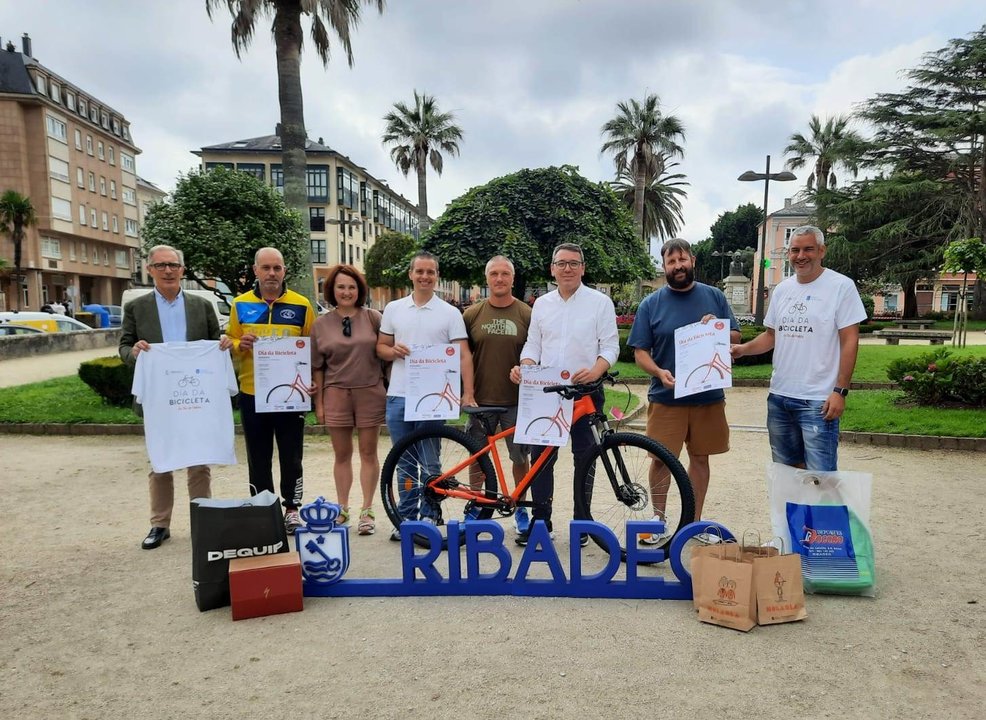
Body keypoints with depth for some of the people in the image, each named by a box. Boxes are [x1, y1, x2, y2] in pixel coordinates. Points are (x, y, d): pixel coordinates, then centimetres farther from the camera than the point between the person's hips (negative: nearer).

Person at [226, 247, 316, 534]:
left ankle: (291, 508, 19)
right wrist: (240, 345, -10)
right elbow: (231, 342, 13)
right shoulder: (240, 305, 7)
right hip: (252, 393, 2)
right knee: (258, 458, 10)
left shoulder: (301, 305, 2)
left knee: (291, 455, 6)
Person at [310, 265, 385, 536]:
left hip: (370, 392, -1)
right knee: (342, 455, 9)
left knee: (368, 453, 5)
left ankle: (367, 511, 14)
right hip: (336, 393, 1)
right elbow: (317, 368, 8)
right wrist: (319, 402, 6)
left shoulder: (373, 318, 1)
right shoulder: (321, 324, 5)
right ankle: (342, 508, 21)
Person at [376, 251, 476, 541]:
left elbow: (463, 355, -4)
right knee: (405, 463, 11)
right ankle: (407, 517, 21)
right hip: (398, 396, 3)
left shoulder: (450, 313, 1)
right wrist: (393, 351, -9)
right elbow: (381, 347, 15)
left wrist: (468, 393, -15)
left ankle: (429, 515, 20)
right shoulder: (393, 309, 10)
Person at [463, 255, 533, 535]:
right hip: (480, 400, 1)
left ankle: (520, 509, 24)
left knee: (520, 457, 7)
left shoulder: (526, 315, 1)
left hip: (516, 401, -1)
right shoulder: (472, 314, 3)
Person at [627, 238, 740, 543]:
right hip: (666, 397, -2)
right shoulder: (650, 304, 0)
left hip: (708, 395, 2)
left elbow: (736, 337, 9)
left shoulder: (714, 297, 6)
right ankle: (658, 520, 19)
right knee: (661, 459, 0)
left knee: (700, 458, 11)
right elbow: (640, 352, -1)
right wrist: (659, 372, -20)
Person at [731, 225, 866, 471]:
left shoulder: (841, 286, -6)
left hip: (818, 401, -6)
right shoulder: (782, 289, 12)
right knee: (786, 469, 16)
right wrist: (743, 349, -1)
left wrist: (840, 391, -14)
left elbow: (849, 341, -8)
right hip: (779, 396, 6)